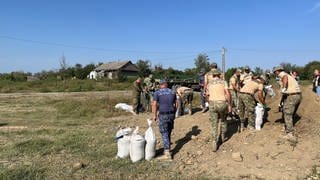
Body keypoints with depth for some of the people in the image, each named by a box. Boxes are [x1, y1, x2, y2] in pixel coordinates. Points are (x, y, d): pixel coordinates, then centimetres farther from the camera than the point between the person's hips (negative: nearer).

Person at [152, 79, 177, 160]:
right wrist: (174, 114, 16)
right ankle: (167, 148, 32)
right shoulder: (172, 92, 7)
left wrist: (154, 115, -2)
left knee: (164, 134, -2)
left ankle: (167, 154, -4)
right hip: (171, 114, 5)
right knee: (168, 132, 19)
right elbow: (175, 104, 8)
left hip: (163, 115, -5)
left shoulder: (157, 93, -6)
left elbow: (154, 105, -11)